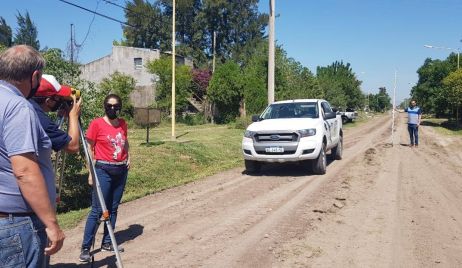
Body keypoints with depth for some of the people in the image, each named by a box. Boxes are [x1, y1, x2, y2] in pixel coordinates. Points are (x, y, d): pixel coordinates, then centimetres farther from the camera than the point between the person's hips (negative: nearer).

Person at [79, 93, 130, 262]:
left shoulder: (123, 124, 6)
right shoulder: (97, 124, -9)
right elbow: (89, 148, -5)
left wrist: (128, 157, 8)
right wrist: (91, 172, -8)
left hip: (121, 170, 6)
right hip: (103, 170, -5)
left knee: (113, 208, 11)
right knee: (97, 210, -6)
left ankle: (107, 243, 21)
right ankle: (85, 248, 2)